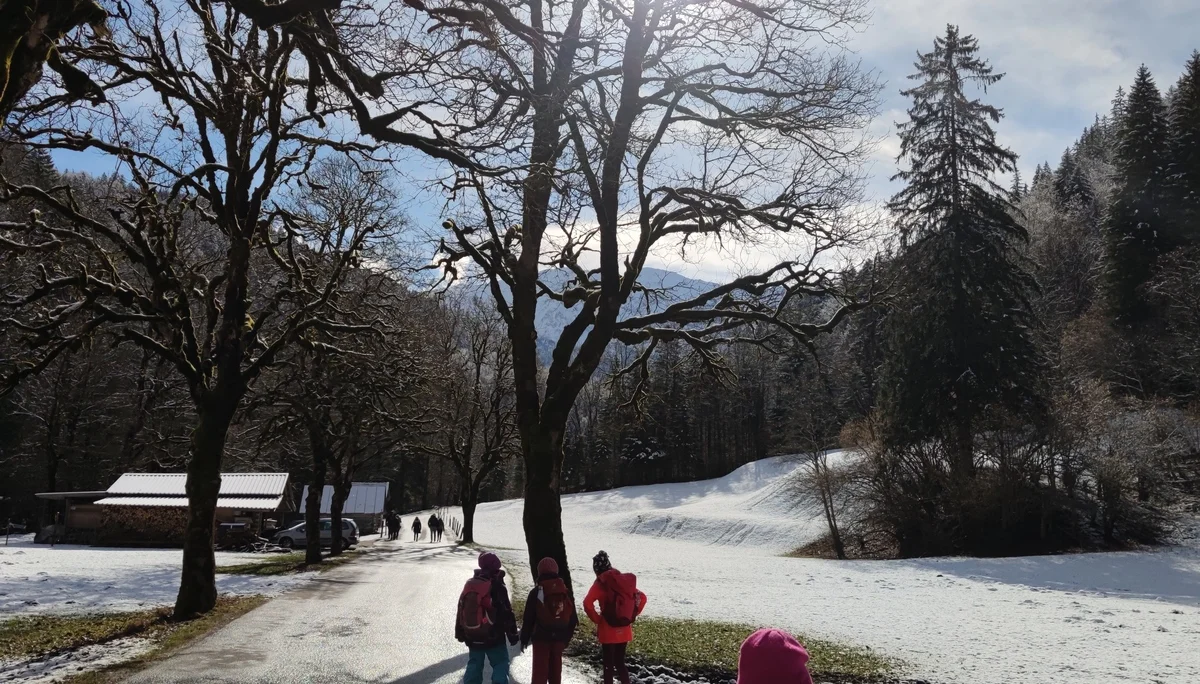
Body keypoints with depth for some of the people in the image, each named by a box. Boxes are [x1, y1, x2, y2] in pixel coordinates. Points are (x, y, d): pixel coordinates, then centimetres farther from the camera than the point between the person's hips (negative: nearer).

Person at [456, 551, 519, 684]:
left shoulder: (469, 585, 6)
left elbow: (461, 610, 14)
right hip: (493, 636, -6)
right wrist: (512, 634, -4)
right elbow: (507, 613, -12)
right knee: (500, 664, 4)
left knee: (474, 665, 16)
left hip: (472, 636, 6)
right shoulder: (497, 586, -13)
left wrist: (460, 633, 23)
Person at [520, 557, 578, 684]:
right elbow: (573, 619, 9)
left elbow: (528, 618, -8)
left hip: (541, 637, -4)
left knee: (540, 669, 1)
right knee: (555, 668, 15)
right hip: (559, 637, 4)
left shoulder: (536, 592, -8)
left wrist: (524, 639, 2)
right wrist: (567, 638, 17)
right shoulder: (566, 592, 5)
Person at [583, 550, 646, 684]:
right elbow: (642, 597, 10)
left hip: (608, 630, -5)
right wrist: (632, 616, 11)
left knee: (608, 665, 5)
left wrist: (596, 619, -9)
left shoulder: (601, 583, -9)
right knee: (620, 662, 18)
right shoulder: (625, 580, 7)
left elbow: (587, 603, -22)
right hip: (624, 630, 5)